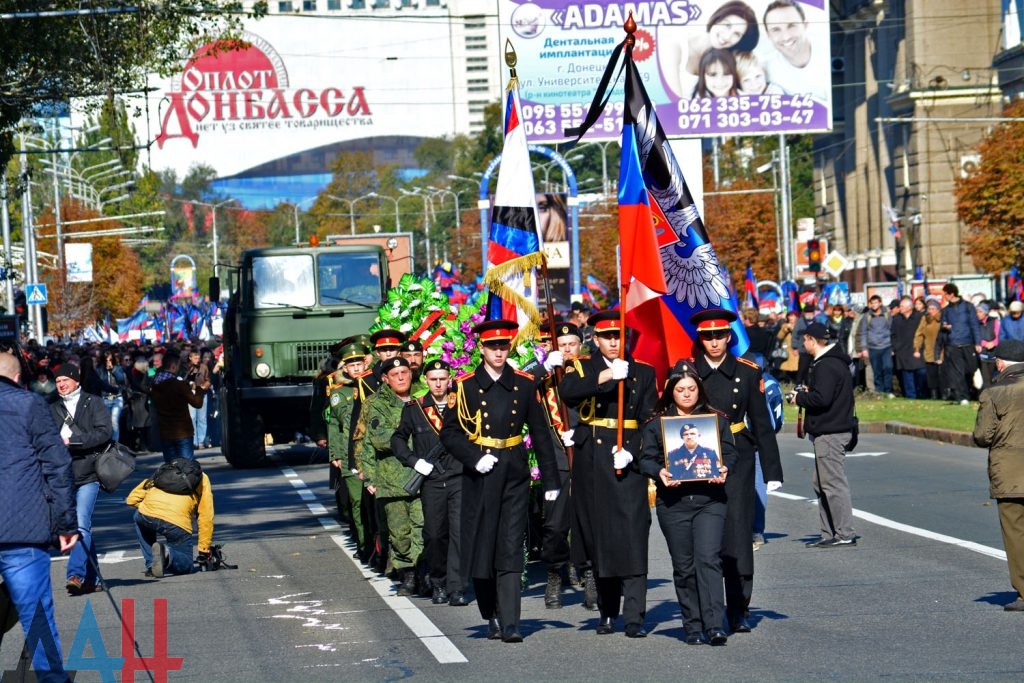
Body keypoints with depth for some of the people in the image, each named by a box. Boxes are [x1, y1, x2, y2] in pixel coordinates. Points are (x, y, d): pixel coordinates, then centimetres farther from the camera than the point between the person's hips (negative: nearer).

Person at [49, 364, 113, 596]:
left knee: (81, 525, -17)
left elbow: (105, 432, -8)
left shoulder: (93, 403, 3)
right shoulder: (53, 409, 15)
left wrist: (72, 441, -14)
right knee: (78, 527, 8)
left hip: (88, 475, -5)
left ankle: (76, 574, -24)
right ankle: (93, 579, 15)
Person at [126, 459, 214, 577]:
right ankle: (167, 554, -16)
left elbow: (132, 499, 30)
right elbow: (206, 518, 24)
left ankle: (151, 565, 22)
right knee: (185, 565, 18)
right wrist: (204, 551, 30)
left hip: (147, 515, 2)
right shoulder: (202, 478, 29)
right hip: (176, 522, -2)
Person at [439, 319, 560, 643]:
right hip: (479, 475, 0)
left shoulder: (525, 384, 5)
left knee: (510, 549, -5)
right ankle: (492, 617, 21)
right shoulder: (465, 386, 1)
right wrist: (475, 458, -15)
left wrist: (550, 479, 5)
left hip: (515, 474, 0)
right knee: (481, 548, 4)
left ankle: (510, 624, -8)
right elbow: (449, 433, 0)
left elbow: (540, 432, 7)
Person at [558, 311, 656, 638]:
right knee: (599, 536, 5)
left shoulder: (643, 373, 10)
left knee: (633, 536, -10)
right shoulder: (582, 368, 7)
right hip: (592, 461, 1)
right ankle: (607, 614, 17)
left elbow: (650, 420, 3)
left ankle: (634, 617, -12)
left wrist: (632, 452, -13)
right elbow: (566, 392, -16)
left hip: (629, 461, -1)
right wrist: (604, 377, -28)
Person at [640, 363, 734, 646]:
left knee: (708, 559, -14)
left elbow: (730, 452, 9)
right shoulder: (656, 424, 9)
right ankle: (693, 628, 13)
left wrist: (723, 469, -12)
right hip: (673, 503, 1)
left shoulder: (717, 420, 11)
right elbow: (647, 458, 4)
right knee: (683, 567, 5)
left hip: (709, 501, -1)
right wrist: (659, 472, -17)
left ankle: (714, 627, -18)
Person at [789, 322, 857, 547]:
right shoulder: (837, 362, 17)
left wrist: (799, 398, -9)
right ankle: (829, 534, 18)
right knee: (821, 483, 16)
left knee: (833, 483, -8)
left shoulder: (826, 366, -16)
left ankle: (845, 534, -8)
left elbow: (822, 399, -24)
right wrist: (807, 393, 12)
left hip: (829, 433, -11)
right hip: (837, 429, 11)